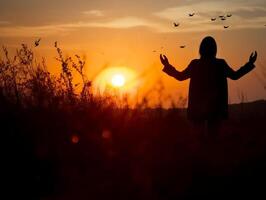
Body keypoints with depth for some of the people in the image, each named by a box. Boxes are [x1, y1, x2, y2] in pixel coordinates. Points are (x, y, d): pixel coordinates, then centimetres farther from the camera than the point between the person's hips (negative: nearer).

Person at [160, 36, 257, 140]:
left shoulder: (195, 64, -5)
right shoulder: (220, 64, -6)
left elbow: (180, 76, 8)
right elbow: (235, 75, 8)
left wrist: (167, 66, 21)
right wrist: (250, 63, 19)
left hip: (198, 107, 1)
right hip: (215, 107, 0)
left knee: (198, 135, 9)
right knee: (213, 135, 7)